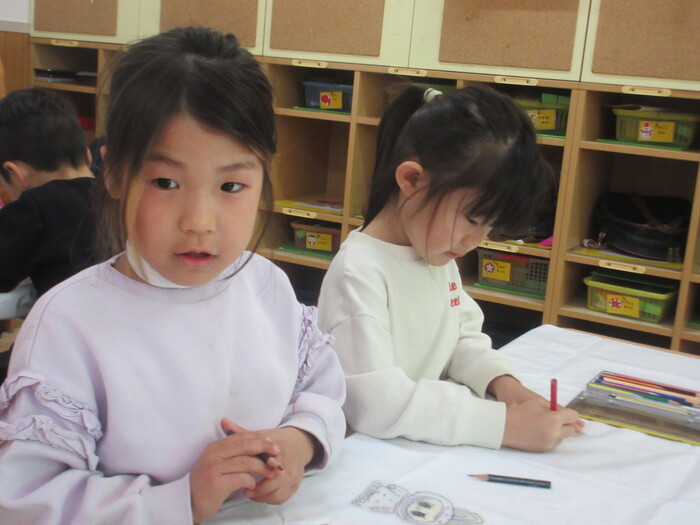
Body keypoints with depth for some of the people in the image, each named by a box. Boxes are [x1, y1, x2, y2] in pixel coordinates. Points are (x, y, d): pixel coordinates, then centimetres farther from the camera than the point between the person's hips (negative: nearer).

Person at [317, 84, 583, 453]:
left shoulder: (439, 259, 7)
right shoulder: (359, 271, -20)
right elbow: (373, 403, -26)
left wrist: (503, 383, -4)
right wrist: (505, 424, -26)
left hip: (436, 447, 7)